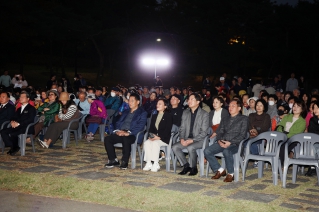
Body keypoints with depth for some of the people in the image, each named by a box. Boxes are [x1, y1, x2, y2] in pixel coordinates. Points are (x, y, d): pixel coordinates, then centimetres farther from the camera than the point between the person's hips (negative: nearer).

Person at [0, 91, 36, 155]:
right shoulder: (19, 109, 29)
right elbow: (14, 117, 22)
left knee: (12, 134, -32)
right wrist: (12, 121, -4)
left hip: (27, 128, -7)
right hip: (17, 127, 7)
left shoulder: (31, 108, 4)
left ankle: (15, 147, -8)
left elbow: (30, 120, -10)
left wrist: (18, 123, -18)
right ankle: (12, 147, -10)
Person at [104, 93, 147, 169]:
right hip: (120, 133, 6)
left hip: (132, 135, -6)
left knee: (126, 140, -38)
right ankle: (113, 160, -4)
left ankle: (124, 162, -20)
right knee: (107, 139, -18)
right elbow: (118, 123, 21)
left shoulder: (142, 113, 6)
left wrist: (128, 133, -21)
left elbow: (140, 126, -9)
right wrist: (117, 130, -3)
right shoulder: (125, 112, 26)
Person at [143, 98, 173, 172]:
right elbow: (151, 128, 18)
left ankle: (156, 164, -29)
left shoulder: (169, 116, 2)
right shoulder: (154, 116, 23)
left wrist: (159, 137, -19)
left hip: (164, 139, -5)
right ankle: (148, 163, -24)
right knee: (146, 143, -25)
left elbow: (168, 129, -9)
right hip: (154, 138, 5)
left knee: (155, 143, -34)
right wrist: (151, 135, -4)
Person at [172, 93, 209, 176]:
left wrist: (192, 140, -19)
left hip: (199, 140, -5)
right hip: (186, 139, 6)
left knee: (190, 147, -34)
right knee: (174, 147, -19)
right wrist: (182, 139, -6)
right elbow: (182, 128, 14)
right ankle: (186, 166, -3)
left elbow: (204, 132, -9)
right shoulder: (185, 113, 12)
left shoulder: (204, 114, -5)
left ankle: (194, 168, -11)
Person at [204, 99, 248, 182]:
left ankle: (231, 174, -18)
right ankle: (220, 170, -3)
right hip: (222, 143, 6)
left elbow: (242, 135, -4)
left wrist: (230, 142, -16)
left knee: (226, 151, -39)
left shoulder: (244, 119, 7)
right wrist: (219, 140, -6)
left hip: (235, 144, -5)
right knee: (207, 151, -19)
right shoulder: (225, 120, 26)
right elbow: (219, 132, 18)